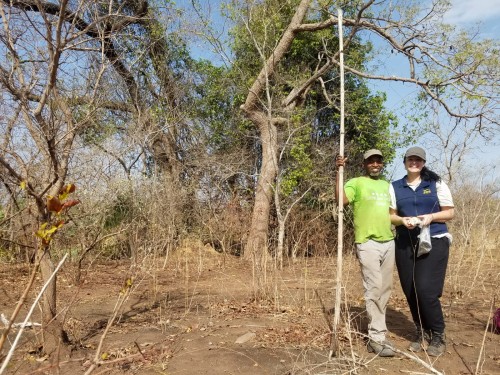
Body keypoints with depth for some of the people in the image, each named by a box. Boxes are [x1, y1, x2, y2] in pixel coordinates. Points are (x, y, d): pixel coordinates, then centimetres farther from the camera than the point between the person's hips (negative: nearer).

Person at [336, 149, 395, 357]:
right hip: (368, 243, -6)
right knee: (374, 289, -8)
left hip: (389, 242, 7)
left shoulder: (387, 185, 18)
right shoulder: (356, 183, -1)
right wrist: (339, 172, -21)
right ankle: (377, 337, 0)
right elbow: (341, 199, -19)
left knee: (385, 289, 11)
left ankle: (376, 330, 24)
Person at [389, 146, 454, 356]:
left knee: (426, 290, -11)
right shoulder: (395, 187, 9)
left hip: (434, 242, -3)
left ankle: (438, 336, 11)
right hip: (405, 244, 3)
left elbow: (450, 213, 4)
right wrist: (403, 220, -12)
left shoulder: (437, 184, 4)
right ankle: (422, 332, 27)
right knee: (410, 292, 5)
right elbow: (390, 215, 9)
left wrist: (431, 217, -14)